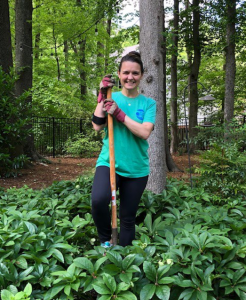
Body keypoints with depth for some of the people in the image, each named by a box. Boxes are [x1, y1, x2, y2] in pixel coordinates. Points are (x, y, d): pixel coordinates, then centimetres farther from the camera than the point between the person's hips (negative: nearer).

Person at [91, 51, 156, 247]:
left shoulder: (148, 103, 2)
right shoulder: (111, 98, 4)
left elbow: (145, 132, -14)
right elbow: (97, 126, -11)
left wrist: (119, 114, -18)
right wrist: (102, 96, -12)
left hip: (137, 169, 1)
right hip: (108, 163, -1)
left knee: (128, 217, 10)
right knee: (99, 200, -29)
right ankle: (106, 240, -1)